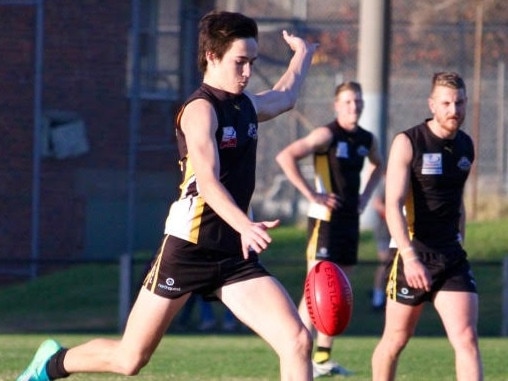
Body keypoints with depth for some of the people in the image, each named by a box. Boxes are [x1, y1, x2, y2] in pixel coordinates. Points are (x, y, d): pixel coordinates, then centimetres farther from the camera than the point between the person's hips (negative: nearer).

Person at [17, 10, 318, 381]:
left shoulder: (246, 106, 12)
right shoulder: (200, 110, -13)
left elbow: (284, 98, 40)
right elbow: (208, 180, -30)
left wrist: (303, 55, 52)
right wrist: (245, 226, -45)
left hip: (236, 254, 7)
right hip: (189, 249, -7)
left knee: (298, 341, -12)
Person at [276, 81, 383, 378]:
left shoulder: (367, 139, 10)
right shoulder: (327, 135, -13)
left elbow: (378, 165, 32)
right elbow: (286, 157, -23)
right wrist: (312, 195, -21)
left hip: (350, 220, 8)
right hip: (326, 219, -8)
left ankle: (323, 358, 17)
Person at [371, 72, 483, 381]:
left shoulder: (466, 146, 8)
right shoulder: (408, 143, -10)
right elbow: (394, 204, -17)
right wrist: (410, 258, -28)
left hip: (452, 257, 4)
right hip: (414, 255, -4)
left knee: (467, 339, -10)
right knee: (396, 340, 9)